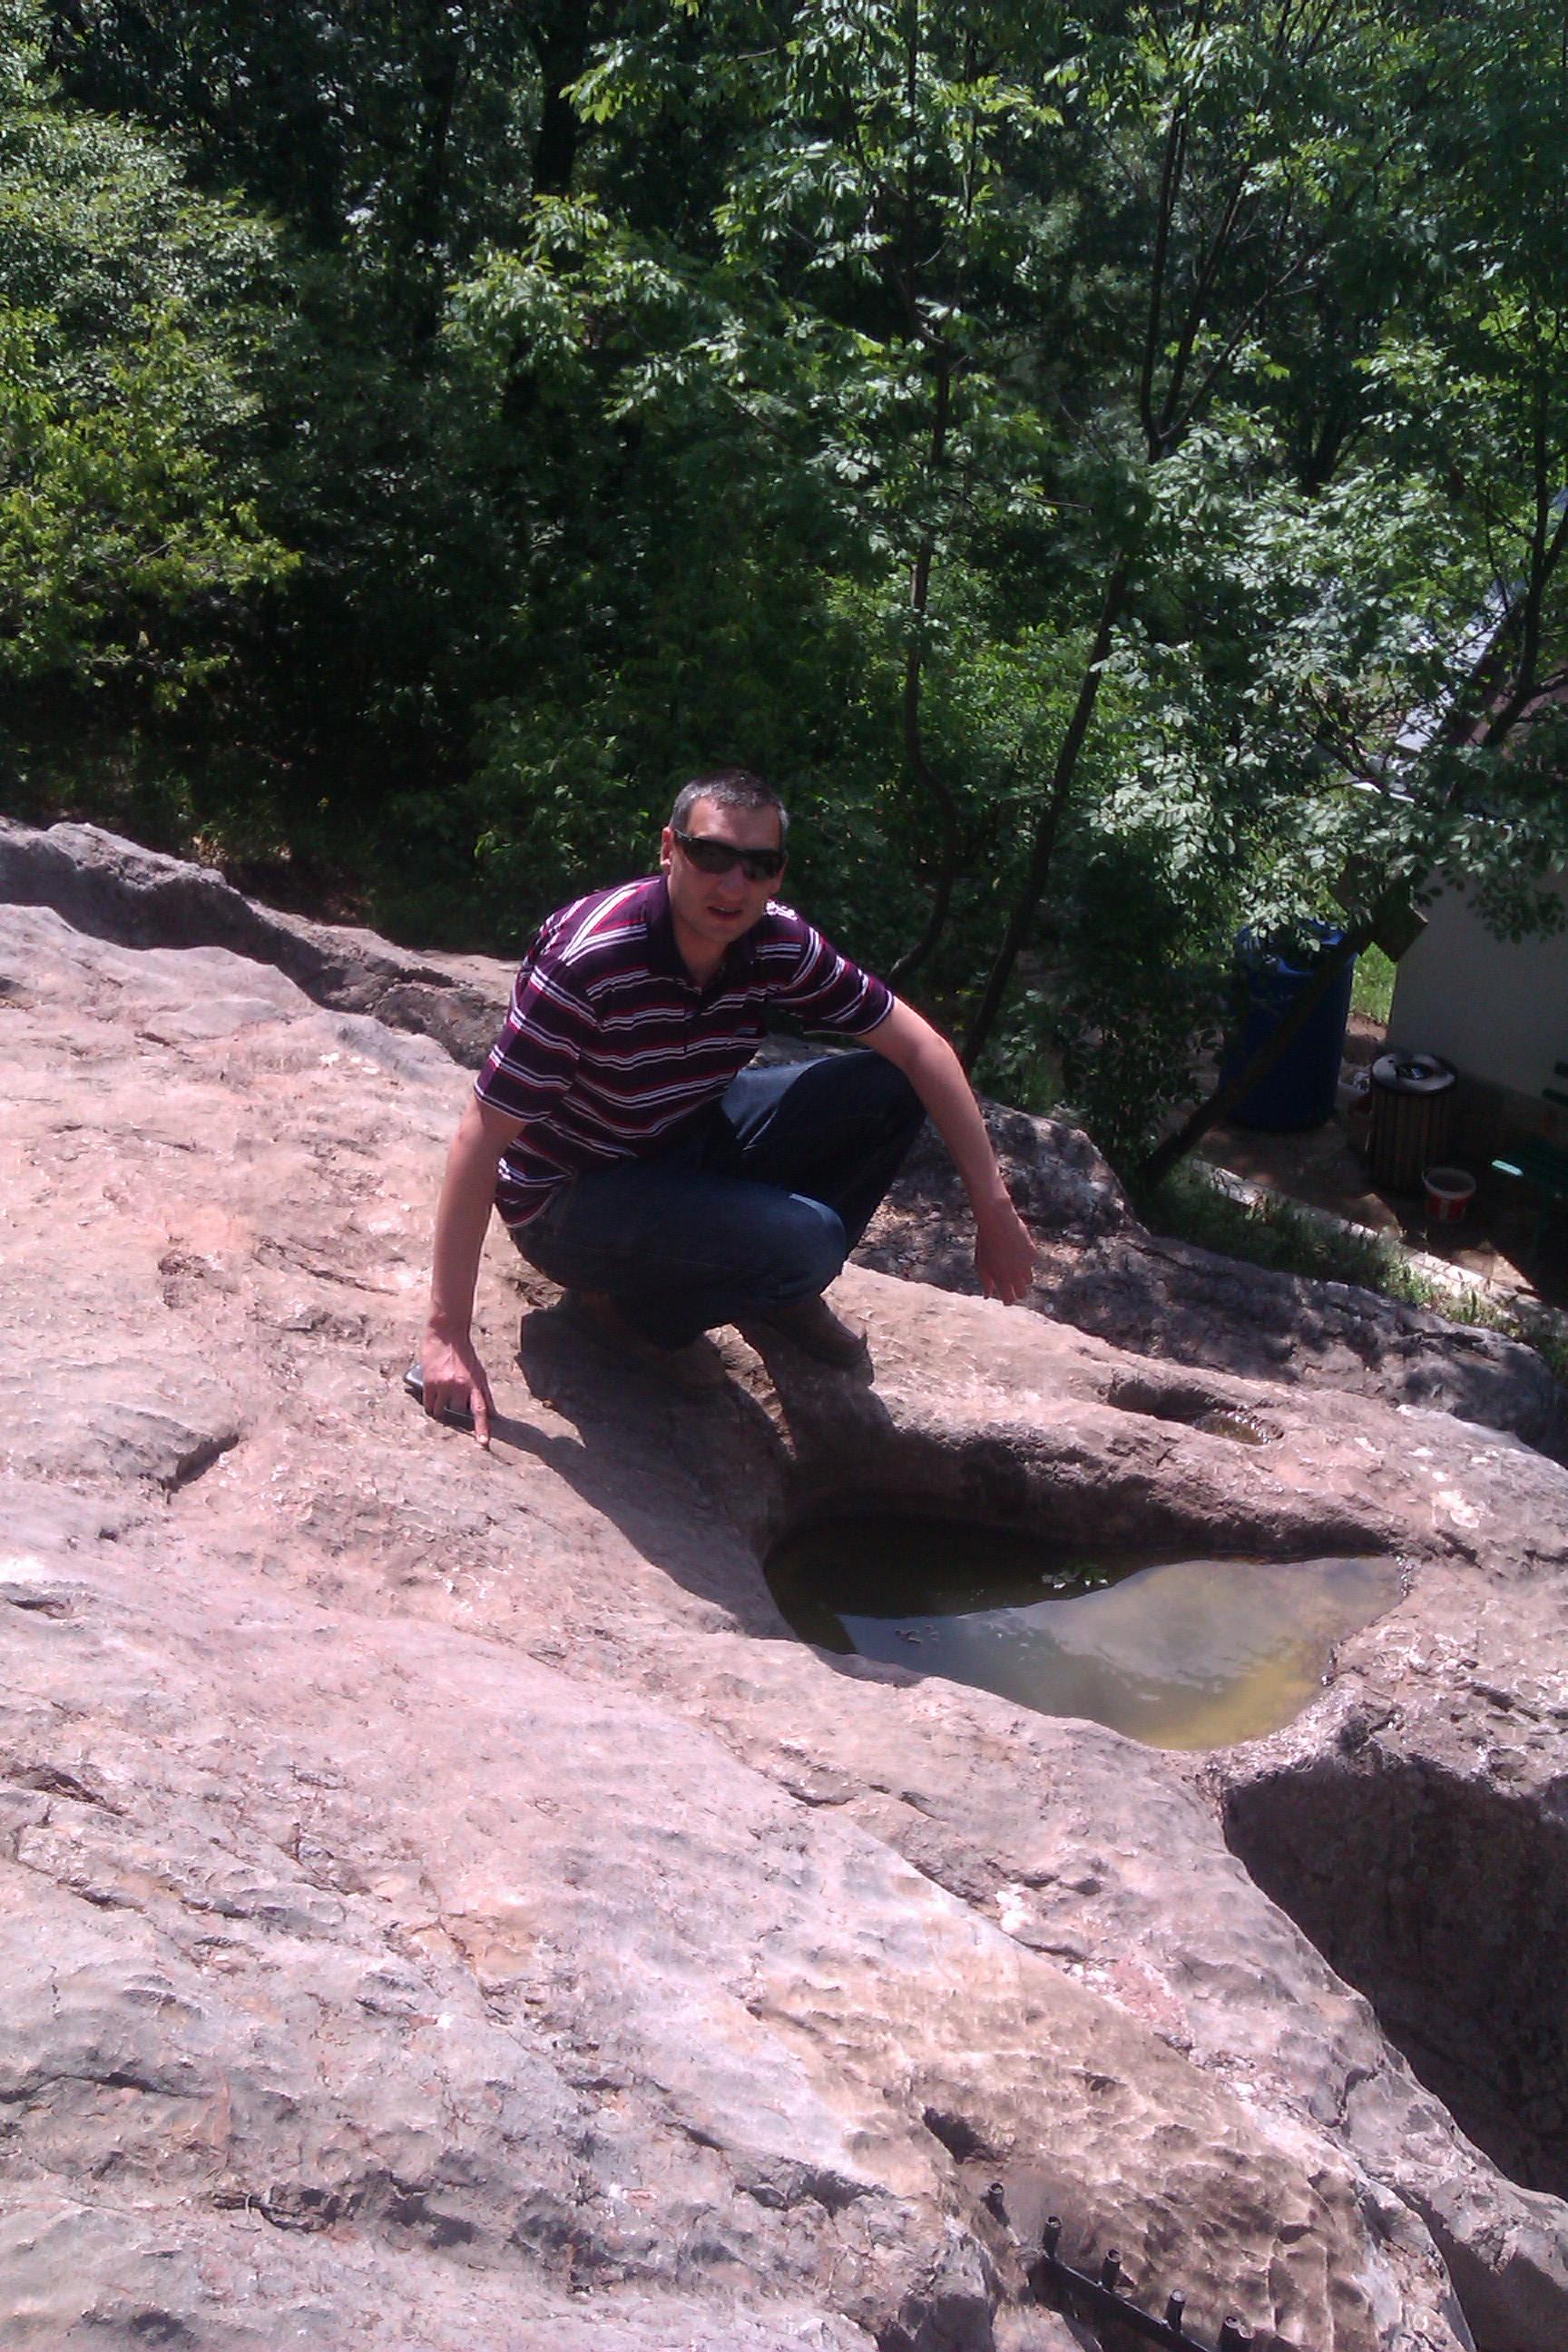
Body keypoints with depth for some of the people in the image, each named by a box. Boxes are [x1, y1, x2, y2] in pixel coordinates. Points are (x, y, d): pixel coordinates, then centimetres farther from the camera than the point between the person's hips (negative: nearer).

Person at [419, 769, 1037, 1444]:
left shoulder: (780, 945, -12)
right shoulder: (589, 961, -30)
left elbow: (919, 1046, -4)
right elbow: (480, 1136, -29)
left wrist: (992, 1205, -8)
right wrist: (447, 1334, -31)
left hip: (686, 1146, 7)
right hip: (567, 1204, -6)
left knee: (888, 1091, -7)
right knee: (804, 1237, -29)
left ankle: (779, 1293, 12)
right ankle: (629, 1304, -1)